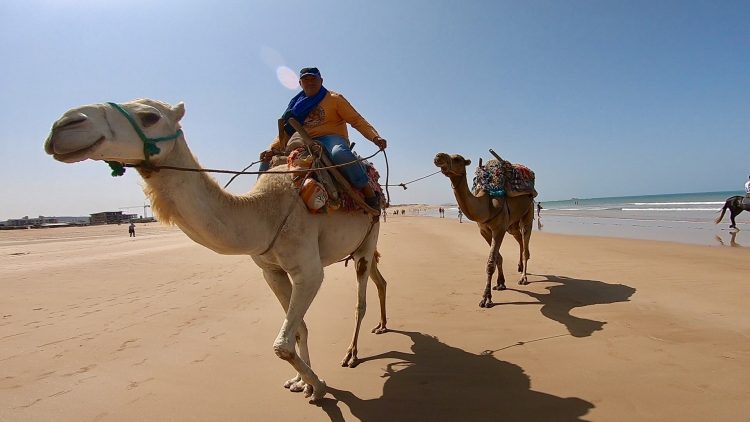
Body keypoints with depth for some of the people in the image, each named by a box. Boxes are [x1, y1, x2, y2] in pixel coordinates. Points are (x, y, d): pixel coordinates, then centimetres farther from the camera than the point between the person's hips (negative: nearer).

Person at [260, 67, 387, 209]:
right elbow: (285, 132, 16)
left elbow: (357, 120, 1)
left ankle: (369, 193, -32)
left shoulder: (334, 98, 7)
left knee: (339, 153, -43)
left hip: (332, 139, -5)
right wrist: (272, 149, -4)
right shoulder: (296, 105, 18)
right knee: (267, 163, -9)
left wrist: (375, 137, -16)